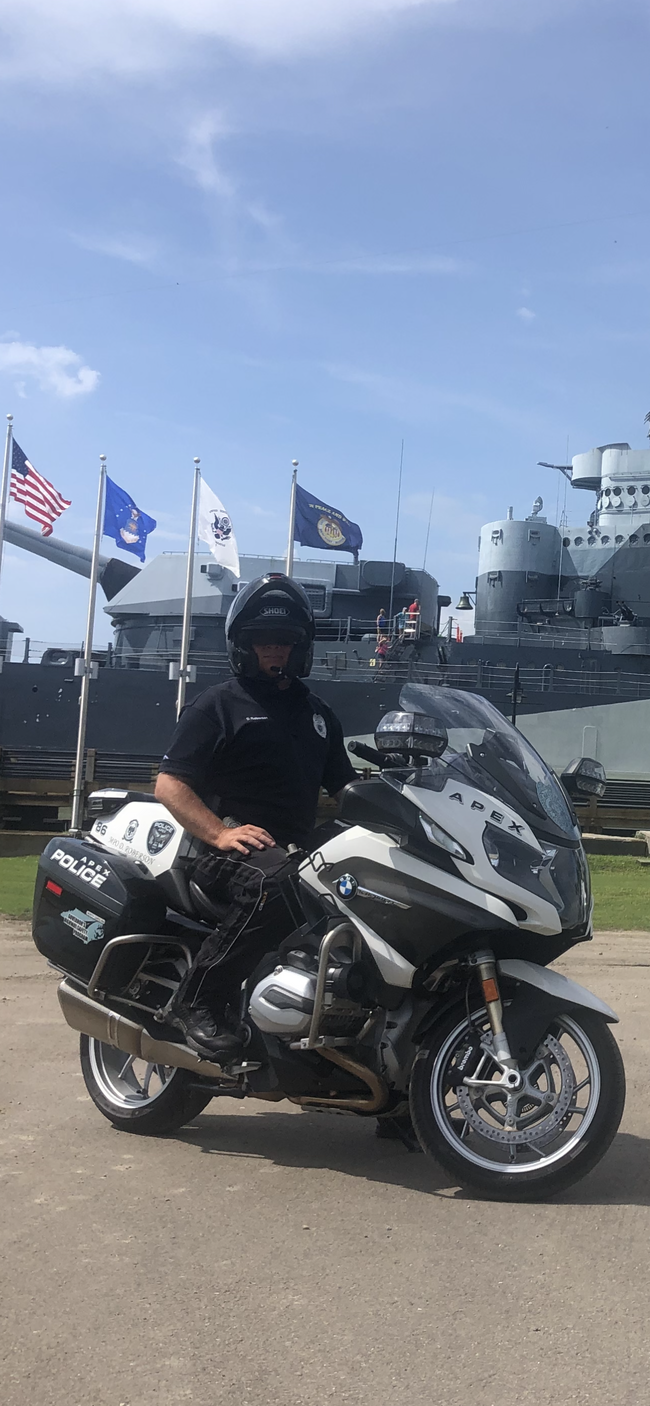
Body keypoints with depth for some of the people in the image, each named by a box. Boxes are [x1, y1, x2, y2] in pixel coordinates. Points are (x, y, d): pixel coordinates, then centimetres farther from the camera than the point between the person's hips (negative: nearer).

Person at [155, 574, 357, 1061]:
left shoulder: (317, 713, 24)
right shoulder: (218, 704, 4)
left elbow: (344, 789, 25)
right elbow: (169, 784, -4)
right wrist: (220, 833, -20)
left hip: (298, 849, 6)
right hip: (231, 848, -6)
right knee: (278, 884, -38)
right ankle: (196, 1001, -25)